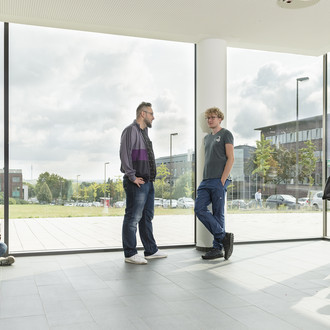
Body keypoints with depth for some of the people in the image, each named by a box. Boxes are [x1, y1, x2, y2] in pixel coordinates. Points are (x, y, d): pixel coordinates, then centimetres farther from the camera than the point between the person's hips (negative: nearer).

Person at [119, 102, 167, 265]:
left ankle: (151, 251, 23)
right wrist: (132, 177, -18)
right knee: (133, 217, -6)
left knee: (147, 217, 15)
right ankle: (130, 254, 1)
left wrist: (150, 177, 16)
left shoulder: (144, 132, 21)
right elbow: (124, 154, -18)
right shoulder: (131, 130, -9)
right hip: (137, 183, -10)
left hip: (148, 182, 10)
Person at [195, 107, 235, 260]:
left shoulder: (226, 134, 1)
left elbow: (231, 158, -7)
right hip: (206, 181, 7)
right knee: (199, 209, -5)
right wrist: (204, 178, 13)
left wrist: (222, 180, -14)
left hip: (219, 181, -7)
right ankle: (224, 237, 1)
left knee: (218, 214, -5)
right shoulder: (207, 138, 23)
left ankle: (218, 248, 3)